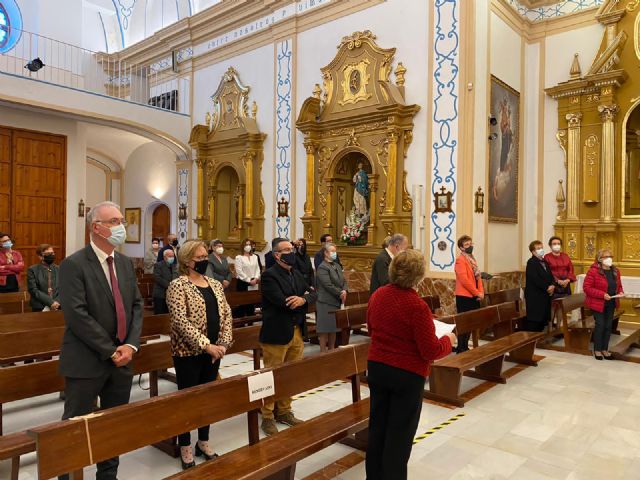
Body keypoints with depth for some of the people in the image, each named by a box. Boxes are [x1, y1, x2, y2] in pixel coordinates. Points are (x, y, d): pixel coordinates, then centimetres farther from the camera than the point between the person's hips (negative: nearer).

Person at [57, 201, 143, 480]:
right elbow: (76, 315, -19)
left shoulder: (125, 263, 9)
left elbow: (136, 305, 8)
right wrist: (111, 351, -16)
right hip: (86, 362, -6)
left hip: (121, 360, 6)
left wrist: (131, 345, -6)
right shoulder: (73, 265, -12)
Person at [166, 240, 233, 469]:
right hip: (189, 352, -6)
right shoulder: (178, 285, -11)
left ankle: (203, 442, 32)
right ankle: (185, 447, 23)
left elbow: (226, 315, 7)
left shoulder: (215, 284, 8)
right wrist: (205, 345, -23)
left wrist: (223, 343, -7)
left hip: (213, 351, 6)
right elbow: (180, 321, -20)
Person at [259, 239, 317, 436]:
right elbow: (282, 302, -24)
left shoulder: (297, 274, 12)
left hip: (297, 332, 8)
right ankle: (267, 417, 18)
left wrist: (303, 299, -19)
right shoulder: (269, 275, -13)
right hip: (276, 334, -7)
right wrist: (303, 298, -9)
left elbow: (313, 294, 4)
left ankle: (284, 412, 31)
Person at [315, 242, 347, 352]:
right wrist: (340, 293, -13)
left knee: (333, 329, 14)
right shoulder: (322, 268, -13)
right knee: (324, 330, 0)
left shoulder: (337, 266, 15)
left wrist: (344, 291, -7)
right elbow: (328, 285, -20)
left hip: (336, 302, 8)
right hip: (325, 303, -8)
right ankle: (323, 351, 7)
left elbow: (343, 281, 13)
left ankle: (331, 350, 23)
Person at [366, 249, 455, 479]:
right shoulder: (417, 306, -23)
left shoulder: (377, 295, -3)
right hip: (407, 374, -6)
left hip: (377, 367, 6)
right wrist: (448, 340, 0)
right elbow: (431, 351, -18)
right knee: (399, 433, 10)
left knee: (377, 427, 19)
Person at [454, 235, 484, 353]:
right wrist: (477, 293, -15)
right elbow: (464, 280, -20)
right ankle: (461, 349, 5)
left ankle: (465, 347, 22)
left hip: (473, 296, 9)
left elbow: (477, 277, 16)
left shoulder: (472, 259, 16)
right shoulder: (460, 260, -13)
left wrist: (481, 292, 2)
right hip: (464, 296, -9)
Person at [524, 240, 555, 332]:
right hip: (534, 297, -8)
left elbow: (550, 276, 14)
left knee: (543, 319, 10)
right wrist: (547, 288, -16)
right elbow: (535, 279, -20)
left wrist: (552, 285, -5)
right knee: (533, 320, -6)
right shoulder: (531, 262, -10)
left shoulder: (544, 262, 18)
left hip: (545, 295, 8)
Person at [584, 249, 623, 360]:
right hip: (598, 304, -6)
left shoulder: (615, 271, 6)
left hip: (611, 304, 6)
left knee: (608, 326, 10)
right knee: (600, 325, -2)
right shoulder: (593, 271, -15)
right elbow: (587, 288, -17)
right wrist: (602, 294, -23)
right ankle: (597, 350, 14)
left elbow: (619, 286, 18)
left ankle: (605, 349, 23)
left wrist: (620, 292, -5)